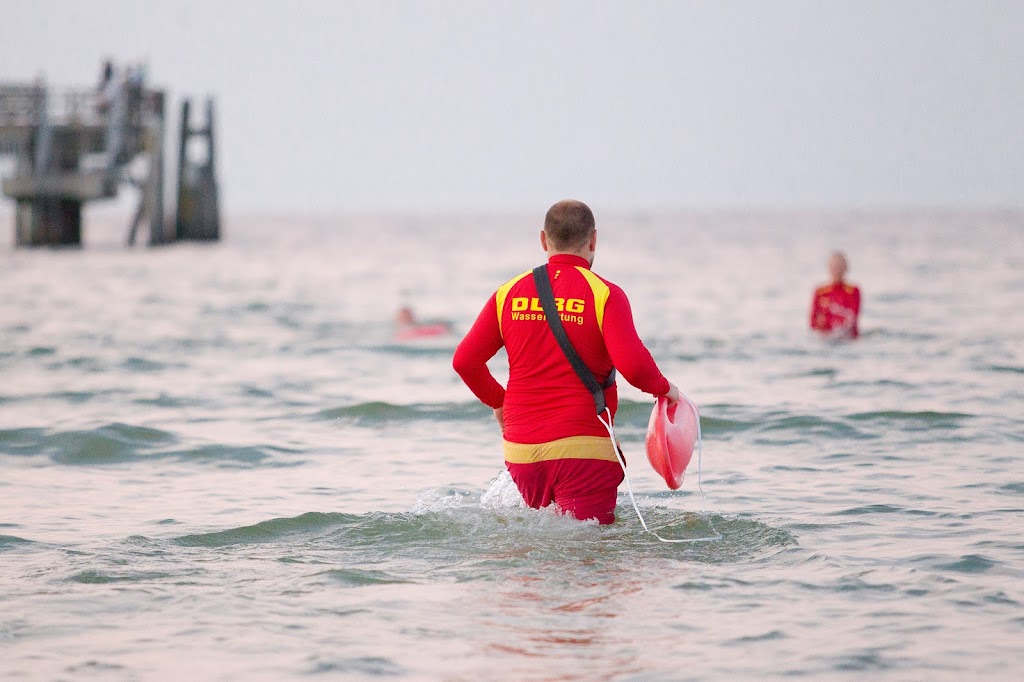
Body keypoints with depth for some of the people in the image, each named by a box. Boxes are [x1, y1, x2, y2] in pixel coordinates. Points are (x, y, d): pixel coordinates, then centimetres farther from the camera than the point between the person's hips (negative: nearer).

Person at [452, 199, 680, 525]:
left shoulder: (509, 293, 7)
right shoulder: (605, 295, -6)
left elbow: (465, 361, 7)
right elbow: (633, 365, -18)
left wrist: (497, 401, 24)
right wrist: (665, 388, 2)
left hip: (521, 449, 5)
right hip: (583, 448, -5)